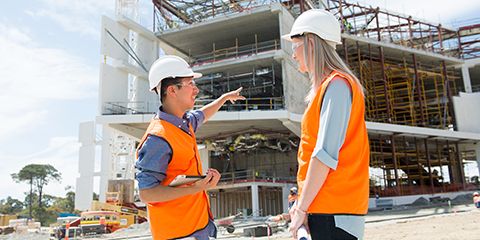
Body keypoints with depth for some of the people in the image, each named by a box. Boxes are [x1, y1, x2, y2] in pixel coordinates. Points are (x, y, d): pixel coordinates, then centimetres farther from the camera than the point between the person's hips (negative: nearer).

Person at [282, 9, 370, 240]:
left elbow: (325, 154, -19)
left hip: (335, 209, -9)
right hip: (323, 207, 9)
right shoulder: (324, 87, 17)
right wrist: (302, 203, 16)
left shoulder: (336, 84, -11)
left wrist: (302, 208, -16)